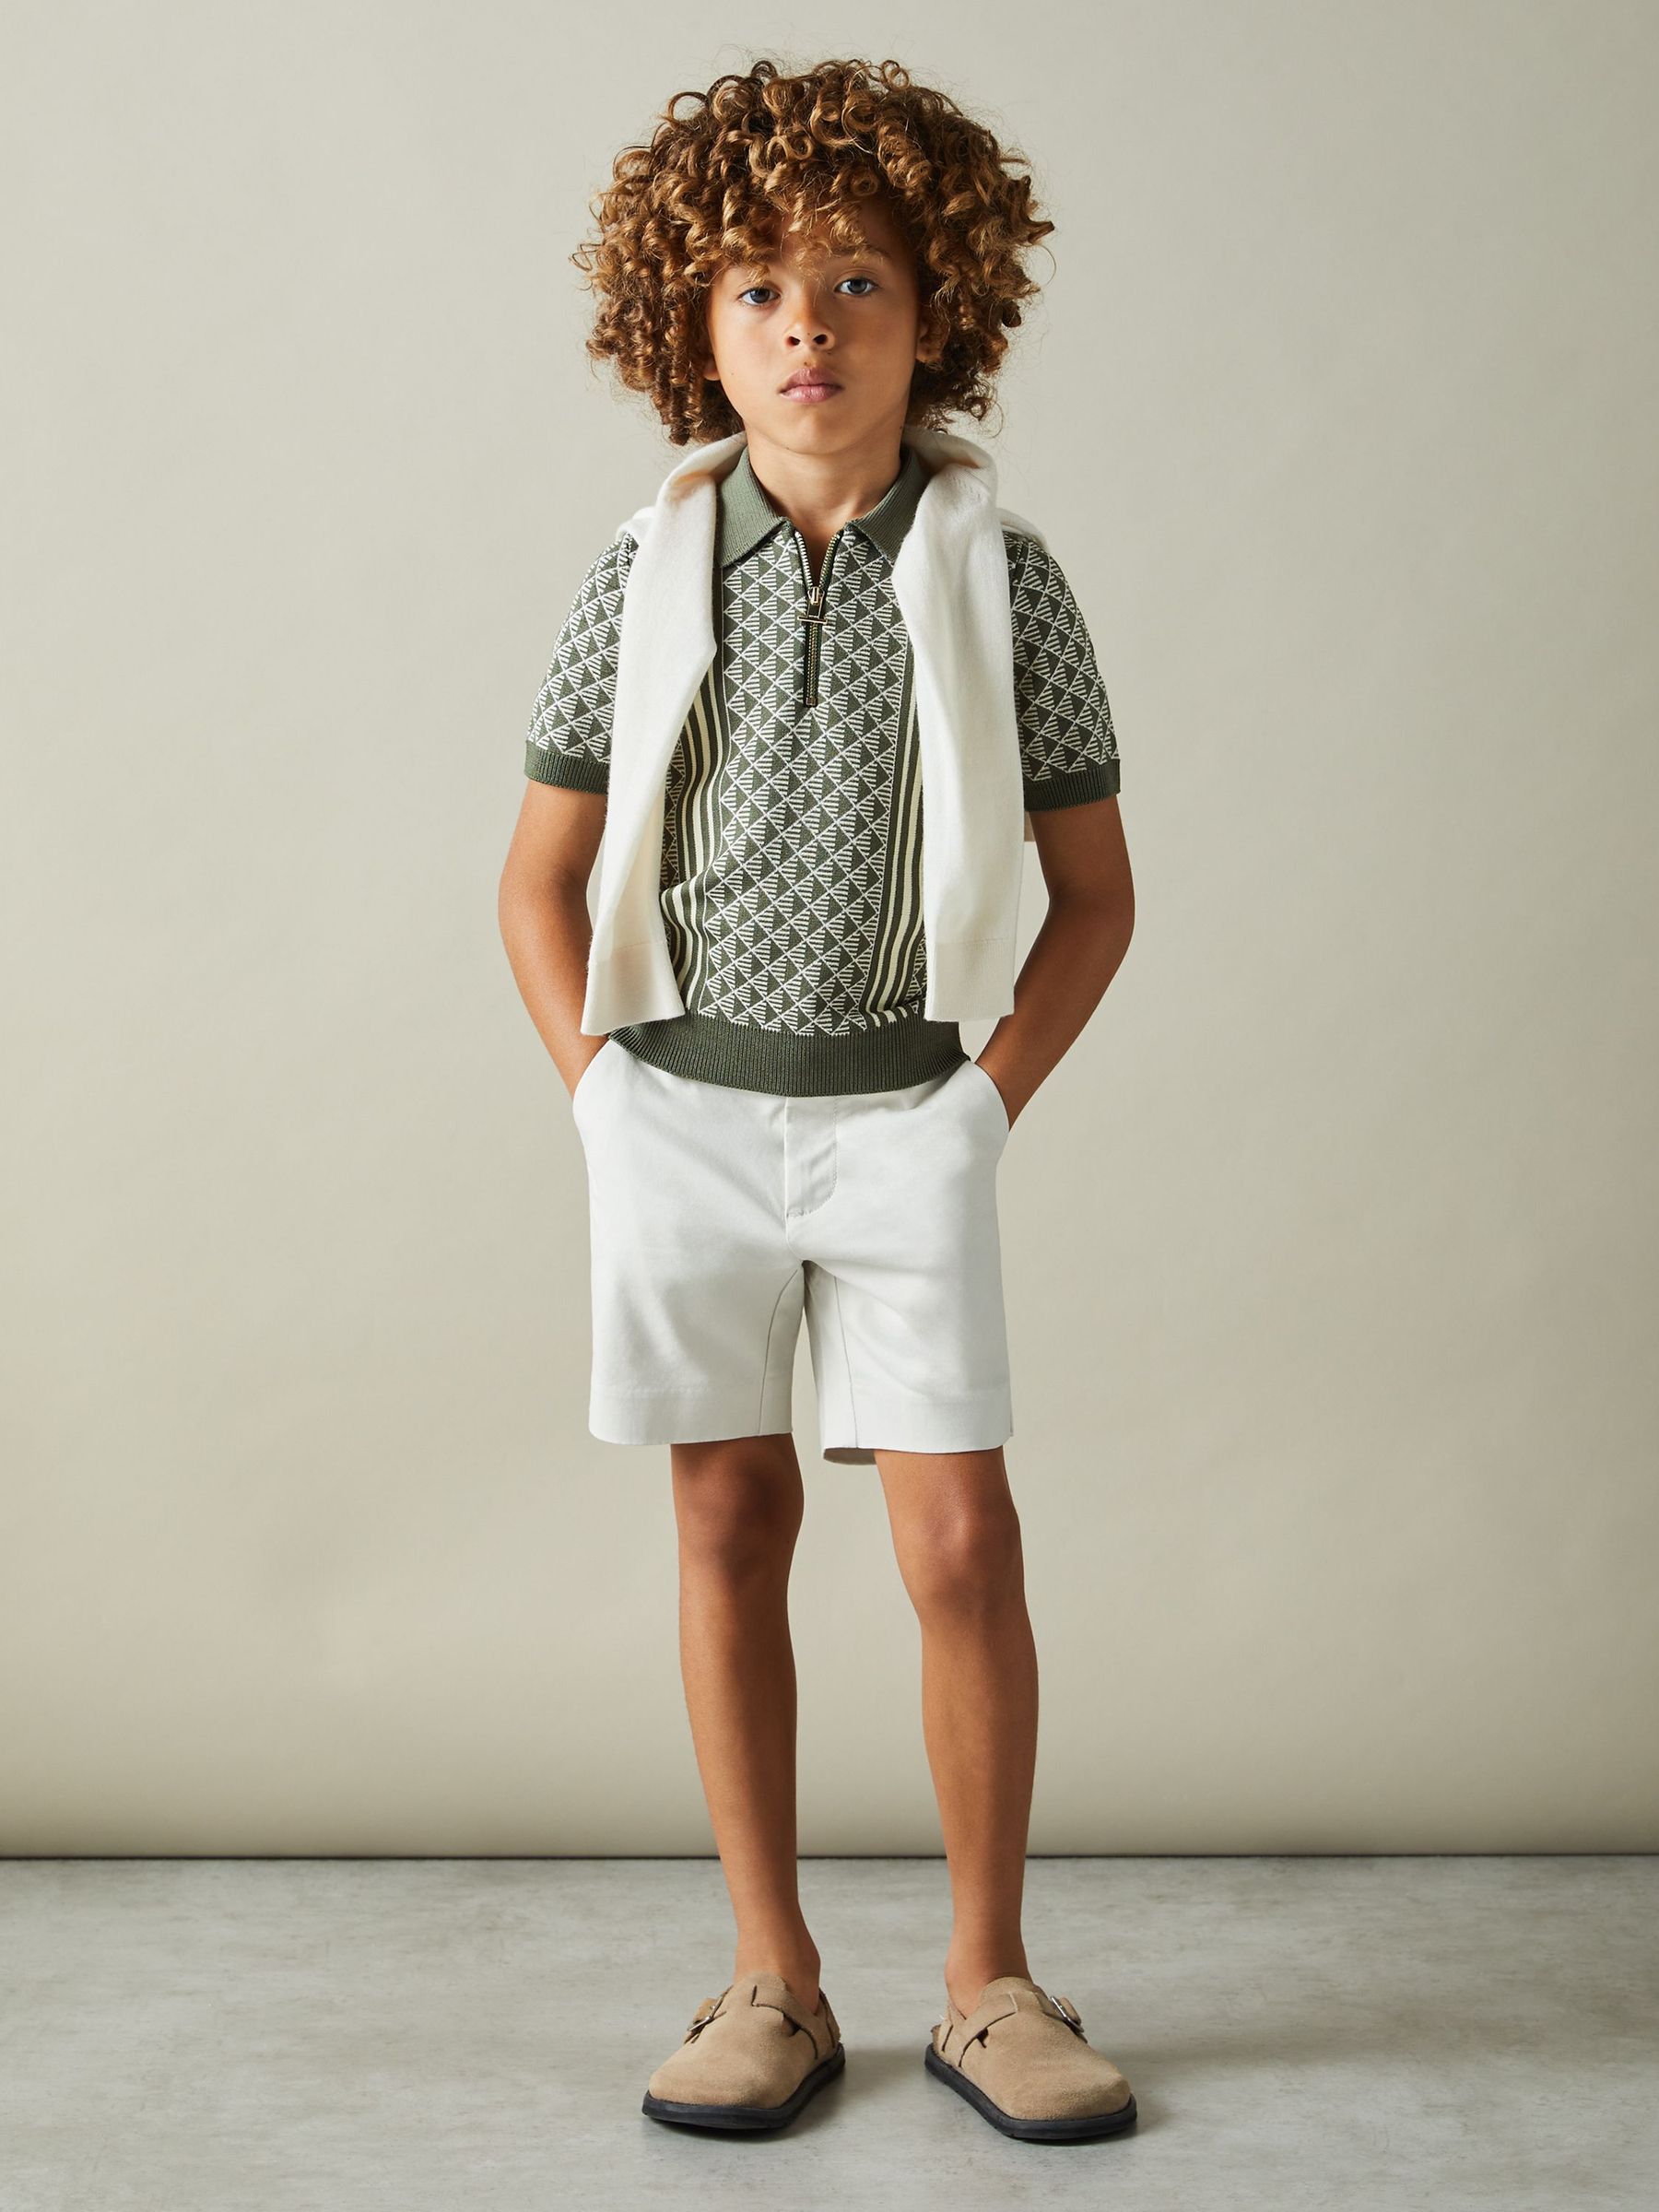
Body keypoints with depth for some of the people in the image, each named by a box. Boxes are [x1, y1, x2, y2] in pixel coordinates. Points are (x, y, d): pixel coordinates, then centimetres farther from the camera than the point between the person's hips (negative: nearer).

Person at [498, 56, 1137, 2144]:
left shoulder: (999, 570, -1)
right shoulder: (644, 574, 1)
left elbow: (1093, 887, 6)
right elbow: (541, 878, 9)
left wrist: (994, 1093, -2)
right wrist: (603, 1089, 0)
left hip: (905, 1114, -1)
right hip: (682, 1109, 1)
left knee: (963, 1542, -4)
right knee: (731, 1525, 7)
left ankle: (987, 1980, 14)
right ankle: (772, 1978, 19)